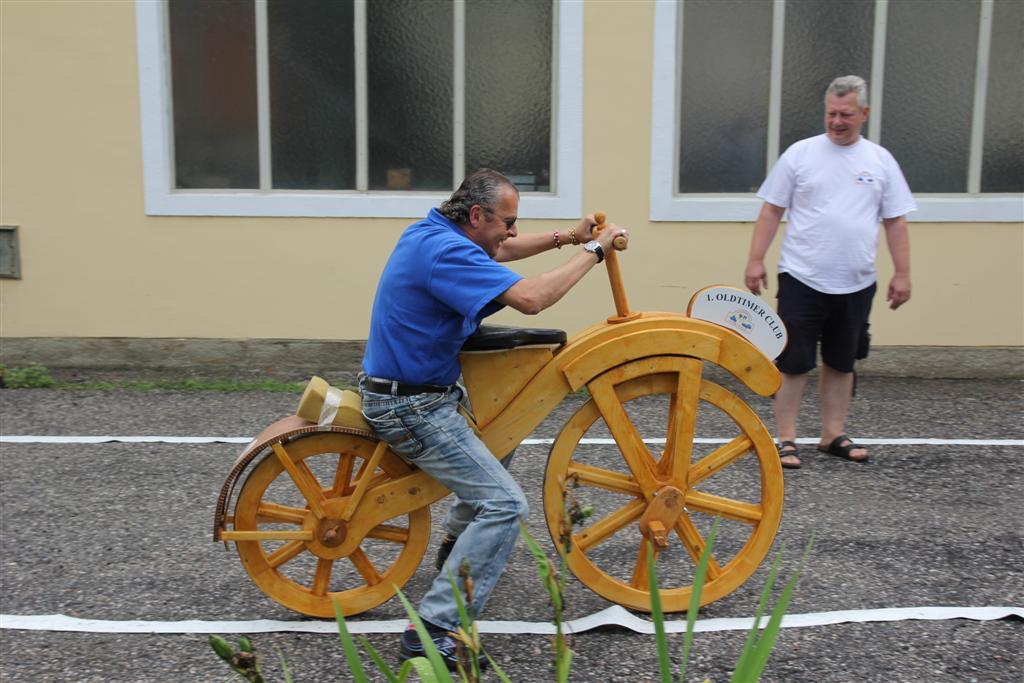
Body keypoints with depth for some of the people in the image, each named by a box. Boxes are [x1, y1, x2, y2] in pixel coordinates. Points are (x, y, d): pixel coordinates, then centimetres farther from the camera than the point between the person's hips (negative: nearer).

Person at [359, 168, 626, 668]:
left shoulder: (431, 230, 6)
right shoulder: (444, 251, -24)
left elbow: (498, 251, 22)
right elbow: (530, 298, -33)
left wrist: (565, 237, 11)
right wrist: (592, 252, -20)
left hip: (402, 382, 11)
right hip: (411, 407, -11)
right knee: (504, 504, -13)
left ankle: (456, 547, 46)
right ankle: (433, 631, -10)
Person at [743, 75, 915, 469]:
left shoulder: (880, 160, 6)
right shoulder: (800, 153, 0)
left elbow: (895, 222, 8)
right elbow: (771, 211, 0)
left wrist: (902, 273, 3)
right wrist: (755, 261, -6)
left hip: (855, 285, 3)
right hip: (802, 279, -3)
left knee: (841, 363, 12)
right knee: (793, 363, -1)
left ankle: (833, 436, 25)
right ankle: (786, 439, 8)